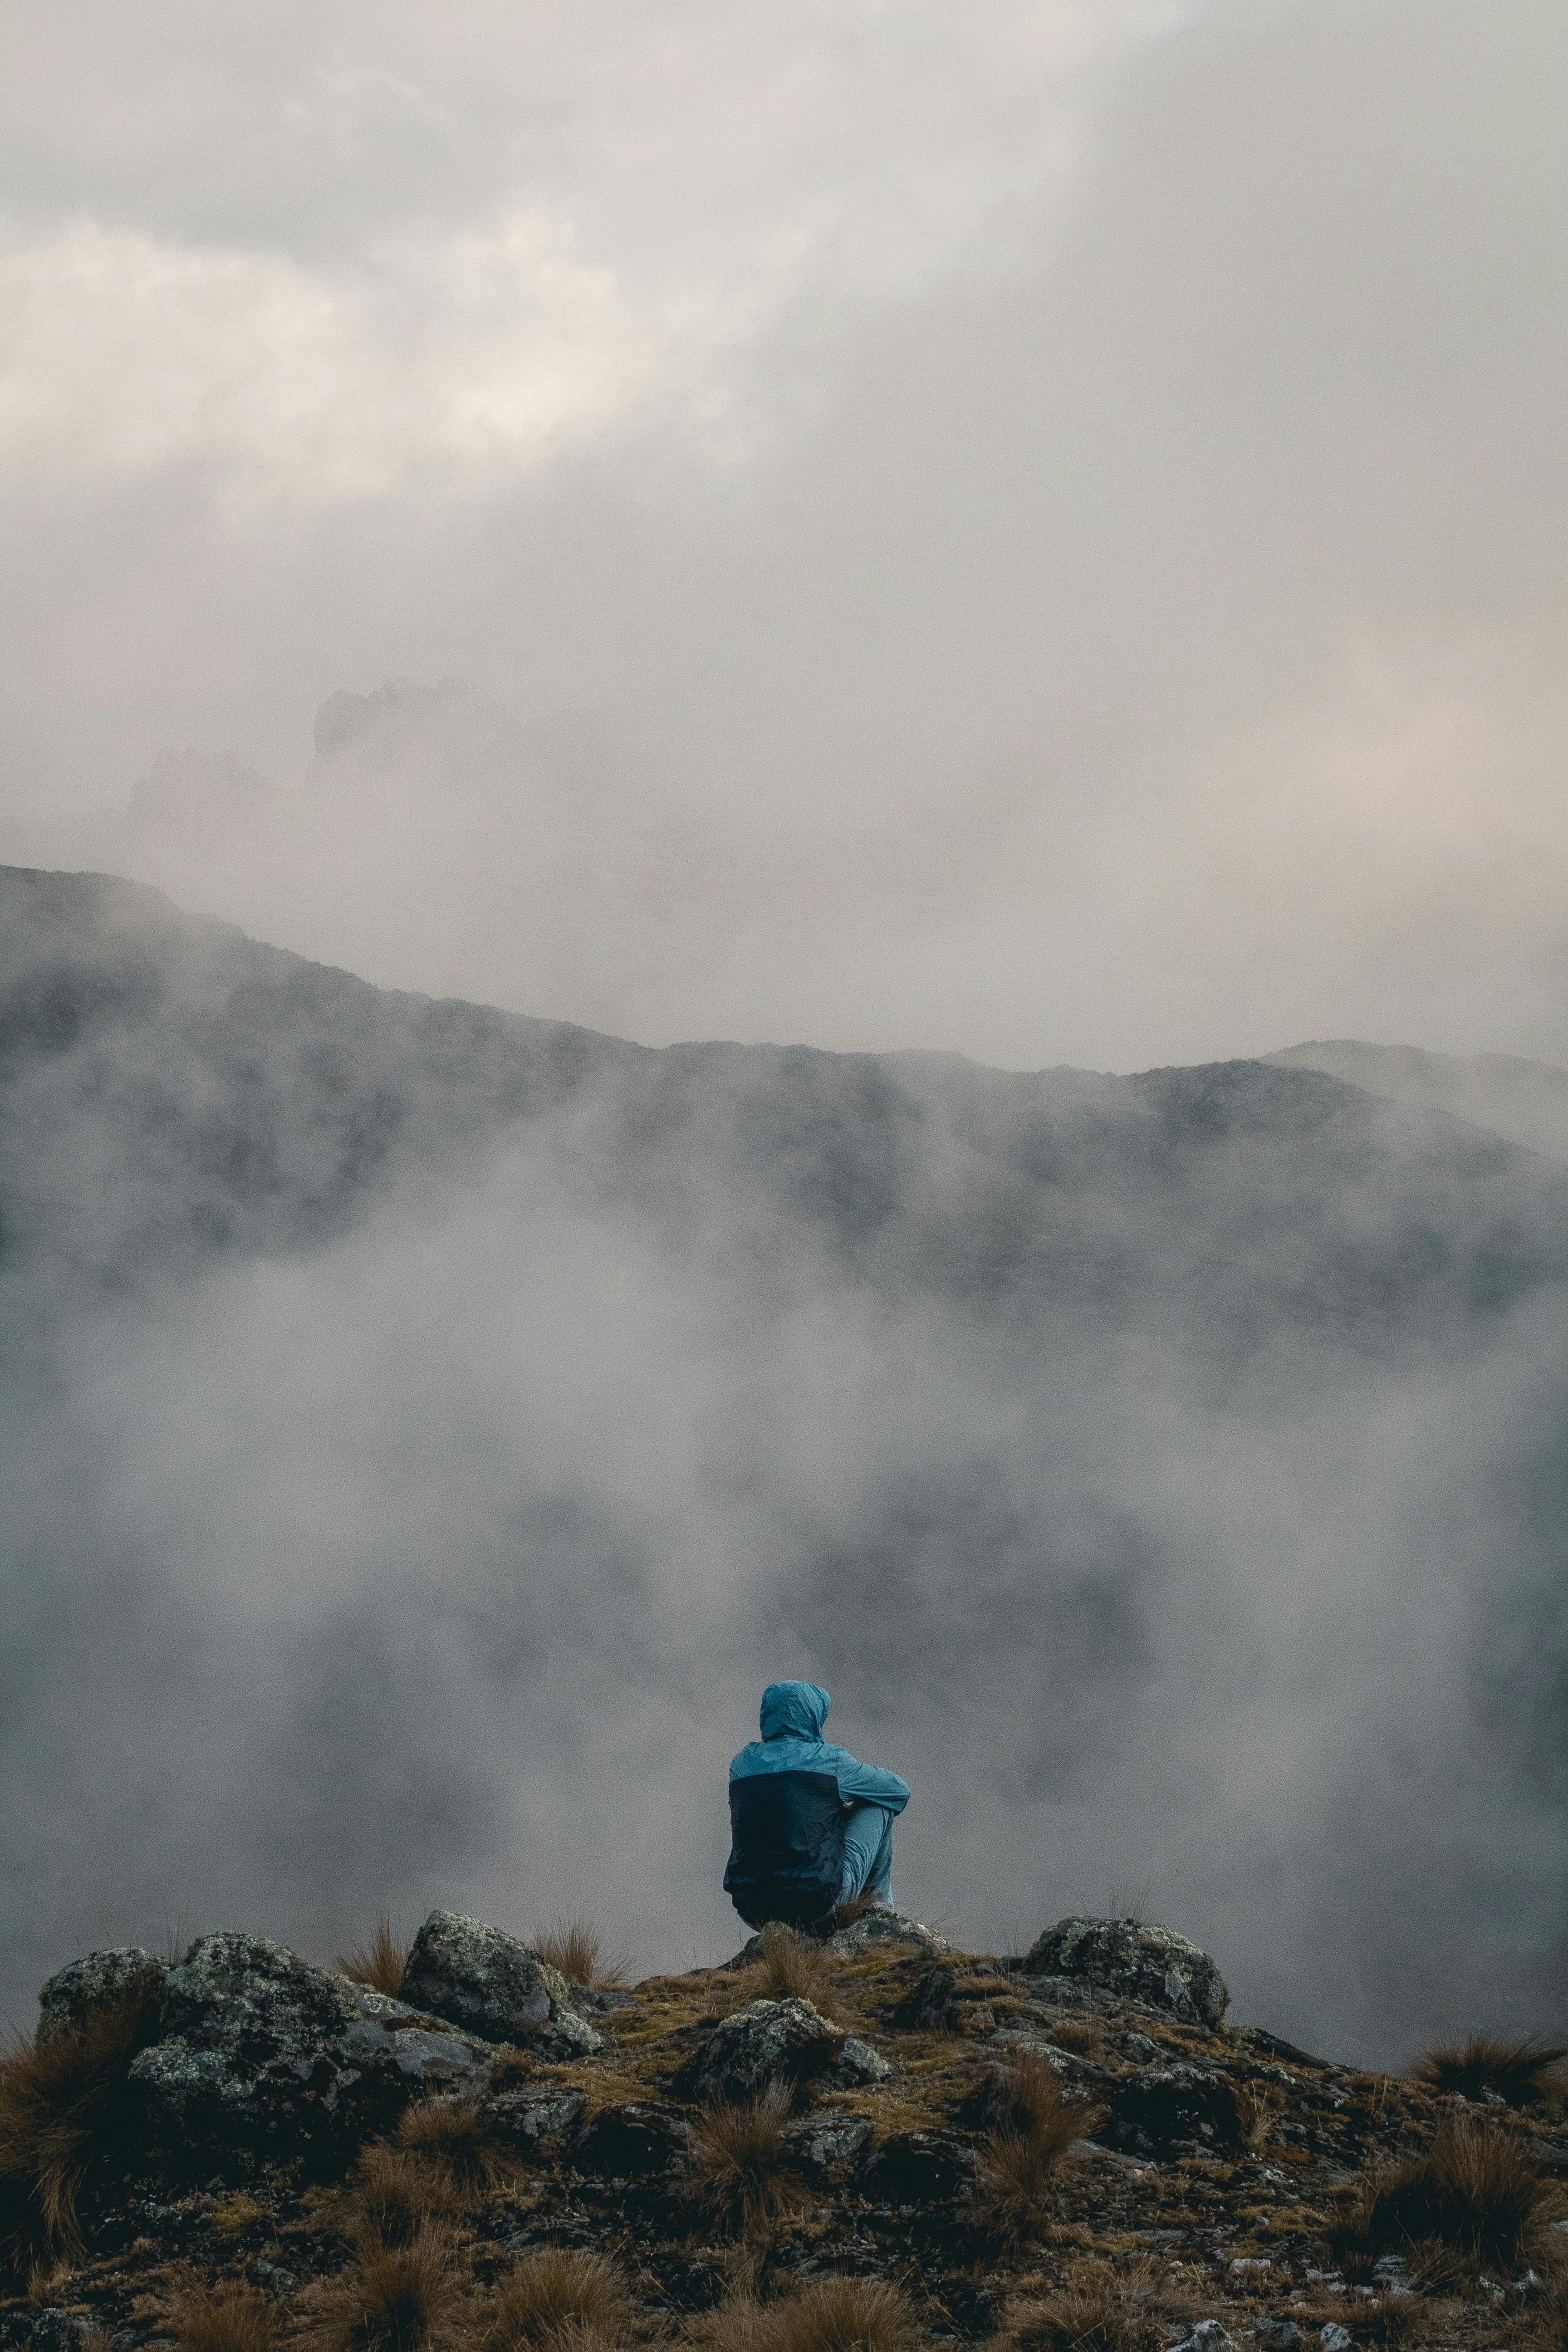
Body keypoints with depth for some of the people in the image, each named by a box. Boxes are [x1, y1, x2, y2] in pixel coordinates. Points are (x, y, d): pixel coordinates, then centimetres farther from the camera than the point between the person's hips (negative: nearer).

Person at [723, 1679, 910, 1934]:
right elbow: (900, 1790, 14)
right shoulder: (830, 1760, -2)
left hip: (753, 1913, 5)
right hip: (818, 1909, -5)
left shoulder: (742, 1763, 9)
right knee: (879, 1808, 17)